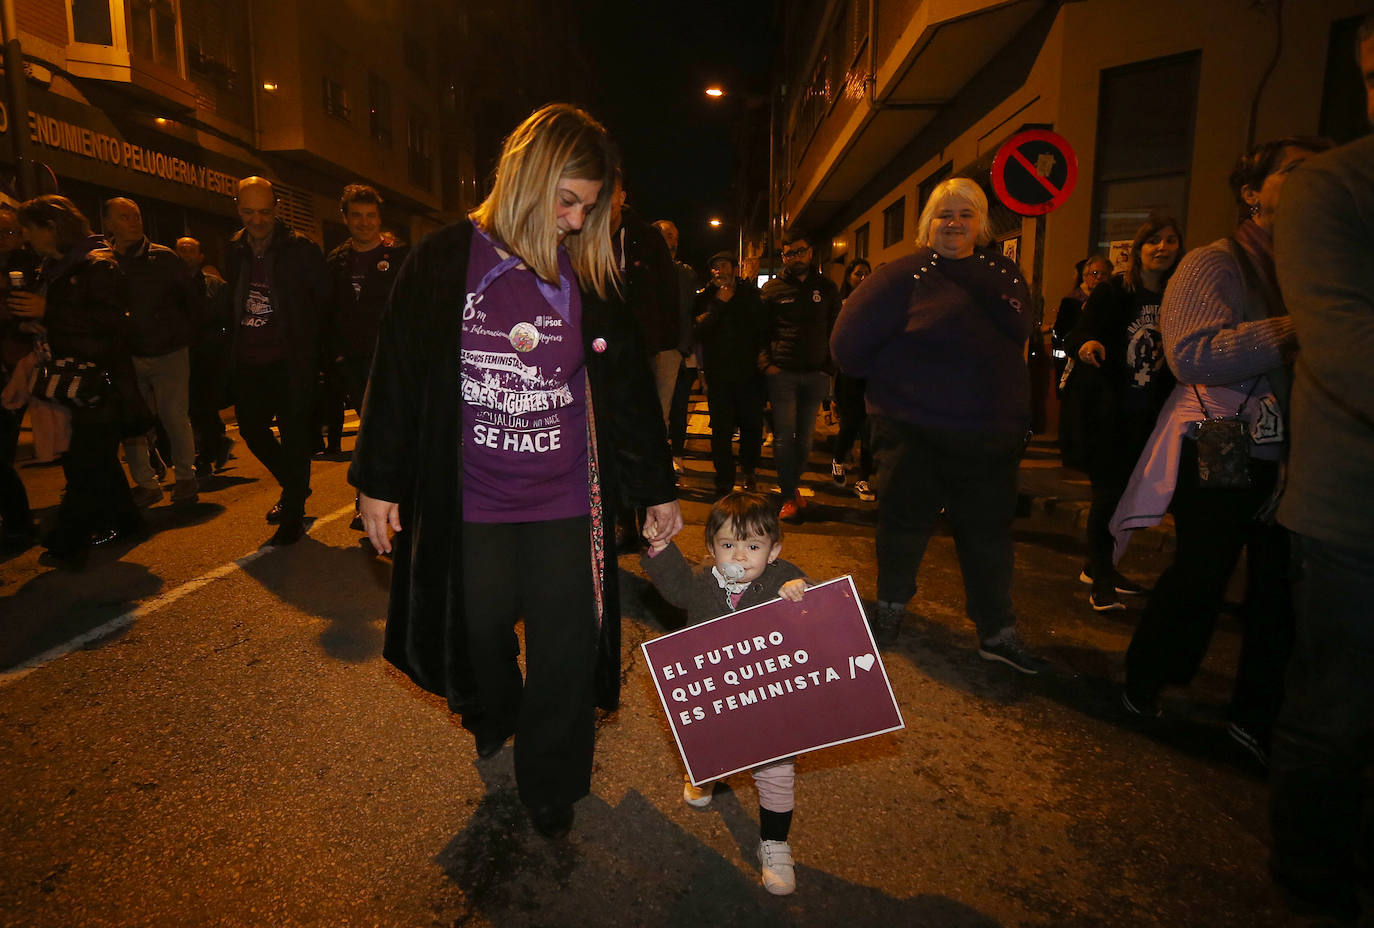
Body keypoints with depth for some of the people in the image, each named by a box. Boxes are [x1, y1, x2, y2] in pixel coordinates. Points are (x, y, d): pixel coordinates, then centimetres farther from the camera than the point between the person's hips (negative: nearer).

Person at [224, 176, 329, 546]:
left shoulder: (300, 249, -8)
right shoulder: (235, 251, 8)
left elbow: (328, 299, -4)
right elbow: (231, 302, 20)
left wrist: (314, 344, -3)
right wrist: (230, 353, 15)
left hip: (290, 363, -6)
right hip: (248, 362, 6)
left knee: (294, 435, -1)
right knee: (251, 428, 14)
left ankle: (293, 513, 11)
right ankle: (294, 486, 36)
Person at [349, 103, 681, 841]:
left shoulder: (591, 278, 2)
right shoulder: (444, 261, -3)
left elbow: (628, 386, 8)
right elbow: (398, 373, 1)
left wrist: (657, 489, 10)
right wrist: (377, 481, 3)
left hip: (567, 504, 1)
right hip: (469, 504, 0)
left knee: (568, 655, 4)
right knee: (476, 633, 17)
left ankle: (550, 787, 28)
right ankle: (491, 723, 50)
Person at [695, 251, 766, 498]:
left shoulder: (750, 295, 10)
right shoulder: (705, 297, 3)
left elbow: (762, 327, 14)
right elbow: (697, 329, -12)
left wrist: (762, 354, 3)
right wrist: (719, 304, -14)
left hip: (749, 372, 2)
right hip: (718, 374, -1)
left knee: (752, 425, 7)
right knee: (721, 430, -2)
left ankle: (748, 469, 32)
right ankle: (724, 482, 10)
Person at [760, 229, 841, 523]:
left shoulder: (827, 289, 12)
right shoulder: (773, 289, 7)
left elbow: (836, 331, 14)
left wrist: (829, 368, 4)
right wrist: (766, 363, -7)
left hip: (815, 374, 2)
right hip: (782, 374, -2)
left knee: (805, 437, 6)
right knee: (784, 437, -6)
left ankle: (793, 484, 25)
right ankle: (790, 496, 3)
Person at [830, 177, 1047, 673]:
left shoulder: (1004, 273, 10)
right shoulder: (905, 273, -5)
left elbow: (1018, 333, 12)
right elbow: (850, 340, -8)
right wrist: (892, 381, -1)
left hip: (990, 432, 4)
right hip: (913, 430, -4)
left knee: (988, 529, 10)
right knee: (905, 521, 9)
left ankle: (997, 632, 21)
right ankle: (890, 607, 31)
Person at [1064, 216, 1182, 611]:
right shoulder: (1113, 292, -5)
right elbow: (1077, 335, -12)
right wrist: (1087, 344, -34)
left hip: (1146, 415, 5)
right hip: (1107, 411, -5)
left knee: (1128, 492, 10)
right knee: (1109, 491, -6)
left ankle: (1099, 568, 26)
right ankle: (1100, 580, 3)